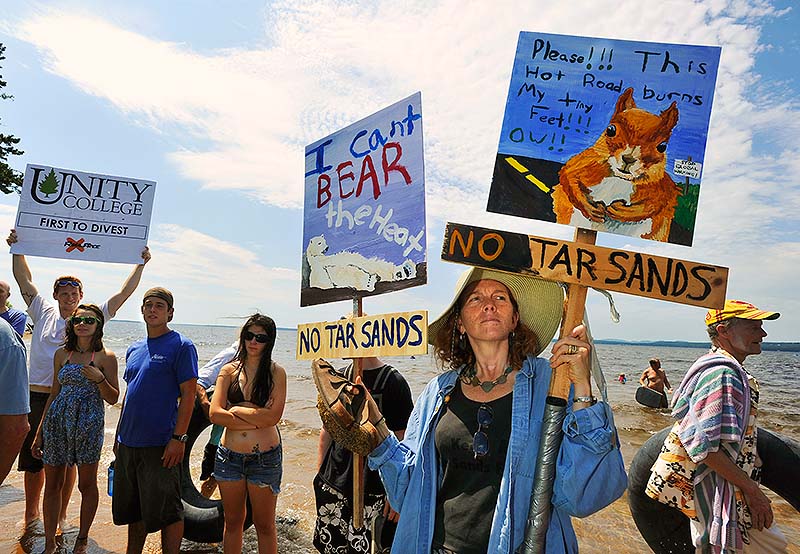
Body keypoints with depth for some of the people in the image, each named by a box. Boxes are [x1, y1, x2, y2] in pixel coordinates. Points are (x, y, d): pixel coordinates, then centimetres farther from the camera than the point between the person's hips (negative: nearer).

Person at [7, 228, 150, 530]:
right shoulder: (44, 313, 7)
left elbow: (123, 293, -1)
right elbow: (24, 279, 10)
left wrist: (141, 264, -3)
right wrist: (17, 249, 5)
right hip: (38, 397, 2)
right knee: (32, 459, 12)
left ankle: (61, 514, 26)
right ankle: (31, 513, 32)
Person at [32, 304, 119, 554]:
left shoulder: (105, 357, -4)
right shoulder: (62, 354, 7)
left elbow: (113, 398, -3)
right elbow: (54, 393, 13)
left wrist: (99, 379, -21)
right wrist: (39, 432, 13)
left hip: (89, 423, -3)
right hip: (57, 421, 4)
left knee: (87, 484, 7)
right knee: (52, 484, 9)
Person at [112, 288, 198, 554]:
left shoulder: (181, 346, -9)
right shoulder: (134, 349, 12)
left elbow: (188, 395, -13)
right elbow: (128, 395, 19)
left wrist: (178, 438, -18)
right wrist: (119, 436, 17)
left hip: (160, 446, -7)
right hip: (128, 443, 7)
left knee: (165, 511, 3)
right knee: (132, 509, 19)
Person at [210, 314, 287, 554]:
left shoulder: (276, 372, -5)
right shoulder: (229, 370, 2)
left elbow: (273, 416, -16)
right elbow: (215, 414, -7)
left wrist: (236, 410, -9)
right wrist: (257, 419, -13)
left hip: (265, 458, -3)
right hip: (229, 456, 3)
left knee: (264, 525, 10)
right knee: (233, 521, 18)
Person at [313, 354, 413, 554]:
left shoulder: (394, 382, -11)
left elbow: (404, 443, -10)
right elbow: (327, 430, 14)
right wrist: (319, 474, 12)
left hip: (373, 491, -5)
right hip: (332, 485, 5)